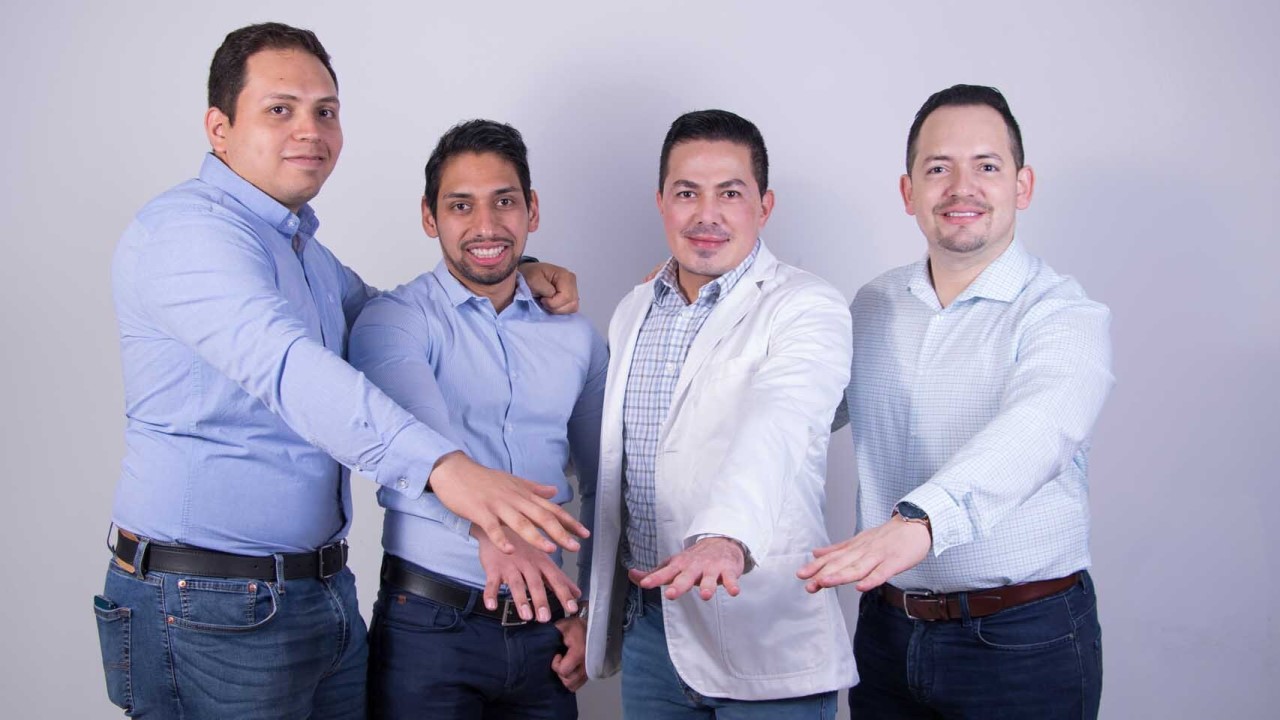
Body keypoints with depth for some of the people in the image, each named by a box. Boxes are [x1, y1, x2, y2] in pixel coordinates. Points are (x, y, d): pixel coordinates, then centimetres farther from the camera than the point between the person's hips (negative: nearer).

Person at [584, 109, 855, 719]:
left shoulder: (804, 308, -9)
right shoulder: (631, 313, 10)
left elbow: (775, 429, -29)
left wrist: (725, 537, -46)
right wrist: (594, 612, 14)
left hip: (763, 641, -5)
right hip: (645, 627, 5)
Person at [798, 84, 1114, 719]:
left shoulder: (1064, 315, -12)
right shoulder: (872, 305, 5)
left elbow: (1035, 428, -33)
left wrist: (920, 521, -49)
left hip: (1023, 642, -4)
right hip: (887, 629, 5)